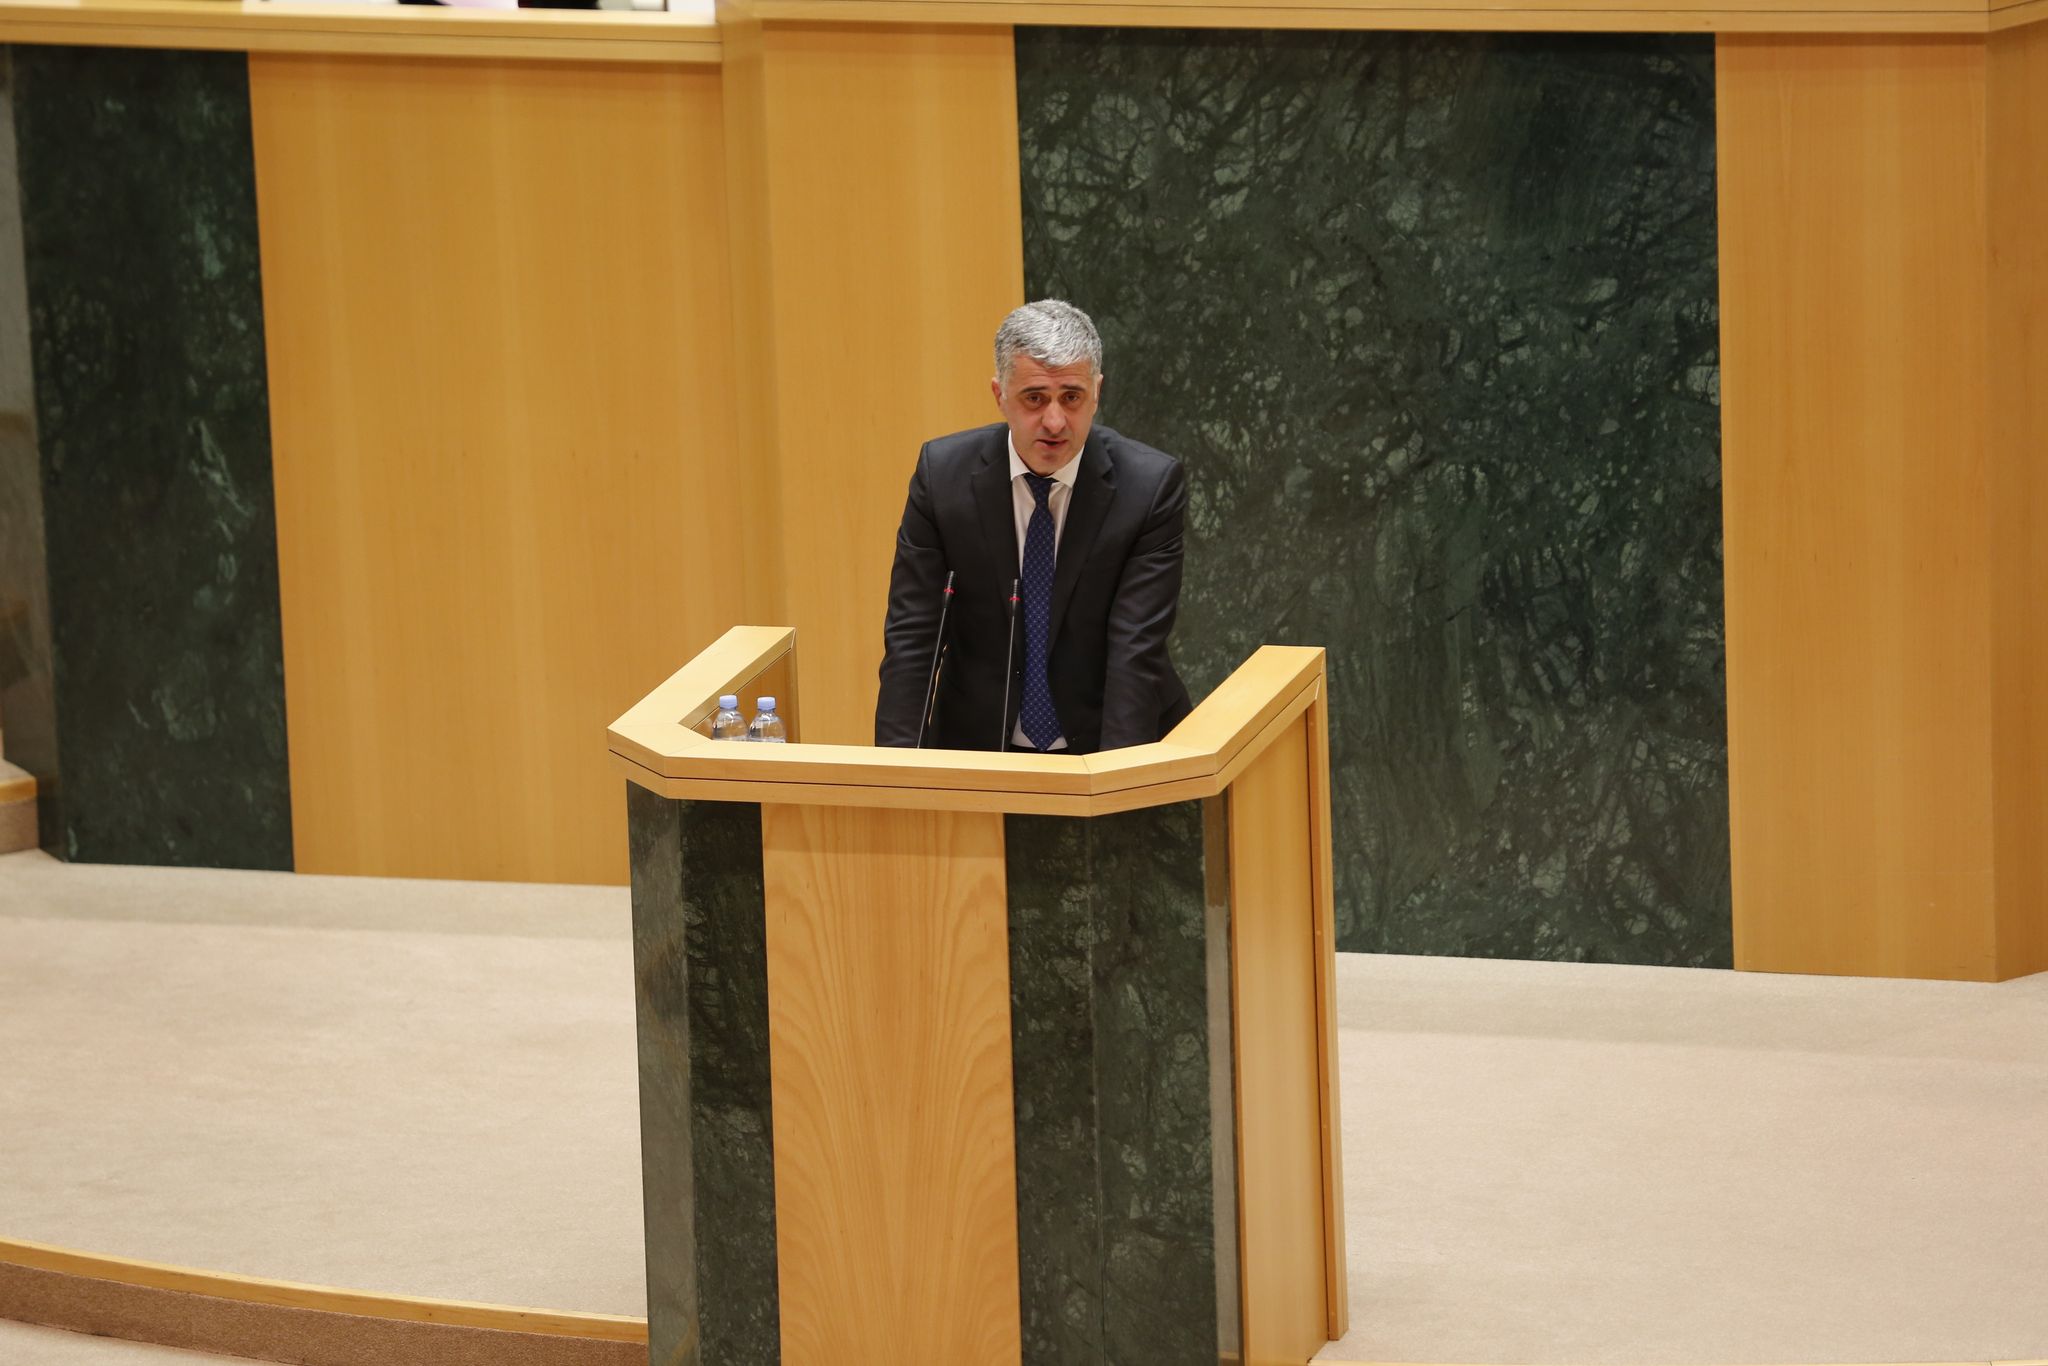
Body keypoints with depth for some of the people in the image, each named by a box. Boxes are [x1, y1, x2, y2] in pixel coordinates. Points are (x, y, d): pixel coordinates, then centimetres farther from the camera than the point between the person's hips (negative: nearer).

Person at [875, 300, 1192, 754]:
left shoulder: (1152, 484, -10)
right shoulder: (942, 472, -5)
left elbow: (1136, 649, -14)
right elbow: (910, 636, -4)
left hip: (1106, 746, -1)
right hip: (980, 748, 1)